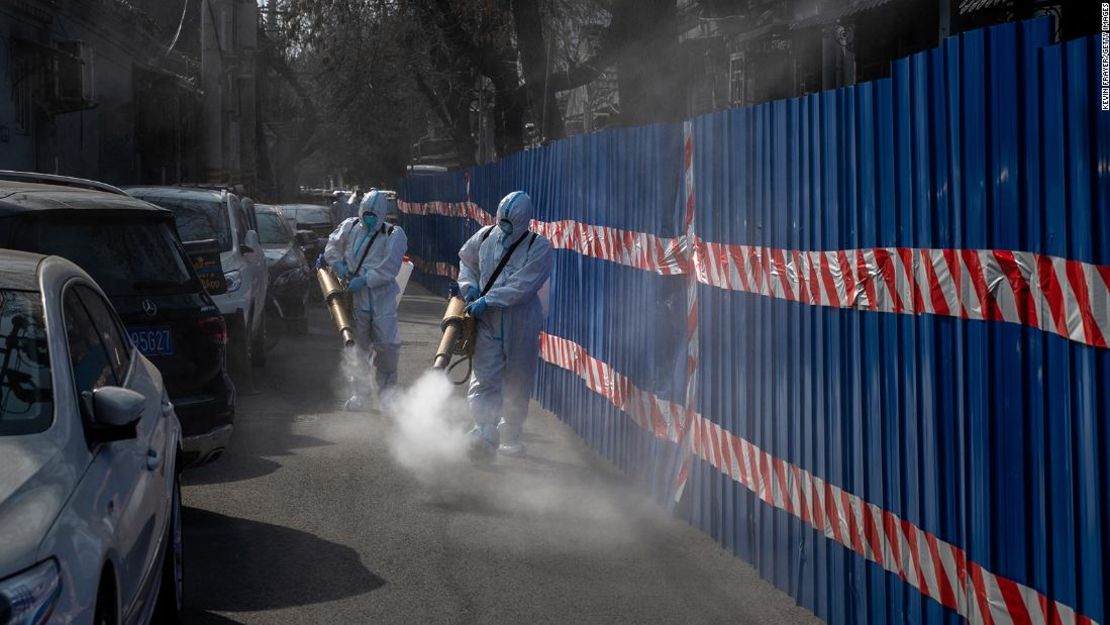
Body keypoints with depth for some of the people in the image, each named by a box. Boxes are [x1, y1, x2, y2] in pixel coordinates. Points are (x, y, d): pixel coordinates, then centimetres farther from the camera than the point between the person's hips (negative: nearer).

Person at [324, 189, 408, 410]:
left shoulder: (394, 235, -5)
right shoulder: (350, 227, 7)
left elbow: (389, 268, -14)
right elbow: (332, 248, 18)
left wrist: (364, 280, -19)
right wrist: (340, 266, -1)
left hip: (382, 299, -3)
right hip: (356, 300, 3)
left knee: (387, 346, -4)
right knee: (358, 345, 7)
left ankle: (386, 390, 14)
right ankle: (360, 392, 17)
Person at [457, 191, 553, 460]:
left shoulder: (538, 247, -7)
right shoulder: (484, 237, 5)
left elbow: (523, 286, -17)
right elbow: (465, 260, 24)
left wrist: (487, 300, -21)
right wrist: (469, 285, 5)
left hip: (521, 326, -1)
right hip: (487, 323, 2)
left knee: (517, 385, 10)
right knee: (485, 380, -12)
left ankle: (510, 436, 27)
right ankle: (485, 435, -22)